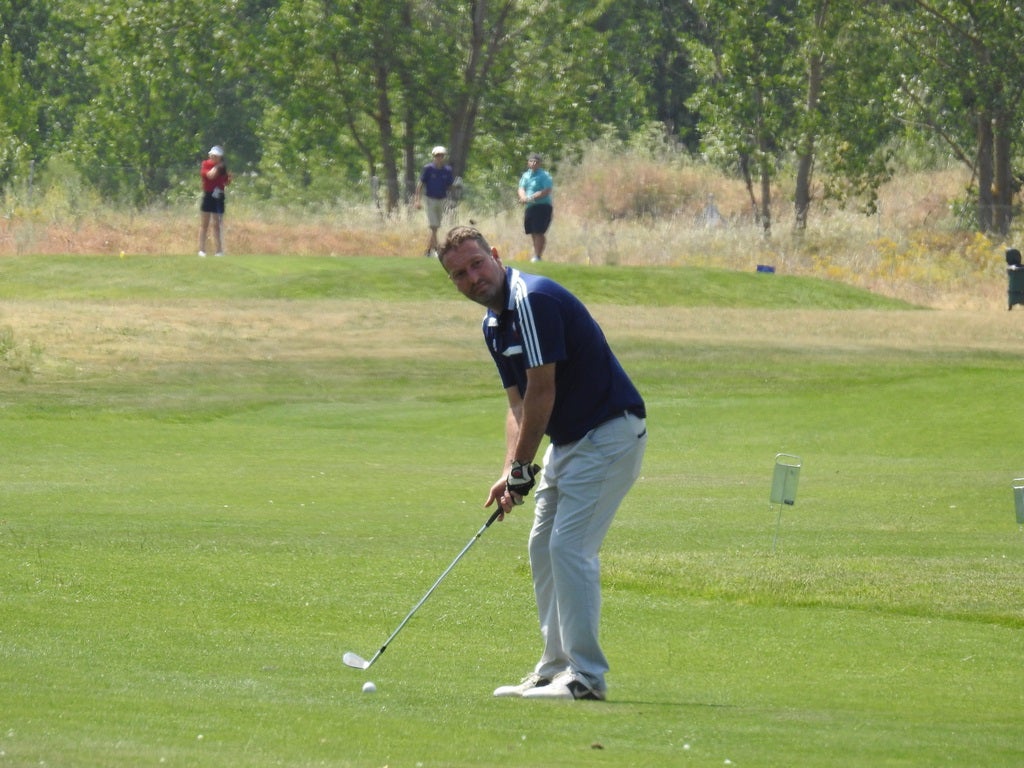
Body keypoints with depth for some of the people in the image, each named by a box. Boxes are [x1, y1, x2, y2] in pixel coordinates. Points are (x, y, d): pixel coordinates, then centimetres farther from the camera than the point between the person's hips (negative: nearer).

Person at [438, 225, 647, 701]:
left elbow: (542, 393, -20)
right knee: (543, 548, 11)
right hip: (569, 439, 10)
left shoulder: (534, 300, -20)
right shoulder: (493, 324, 11)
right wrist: (509, 473, -2)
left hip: (609, 433, -10)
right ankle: (556, 669, 15)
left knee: (570, 546, -15)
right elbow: (518, 403, 12)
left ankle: (585, 676, -13)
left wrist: (521, 471, -13)